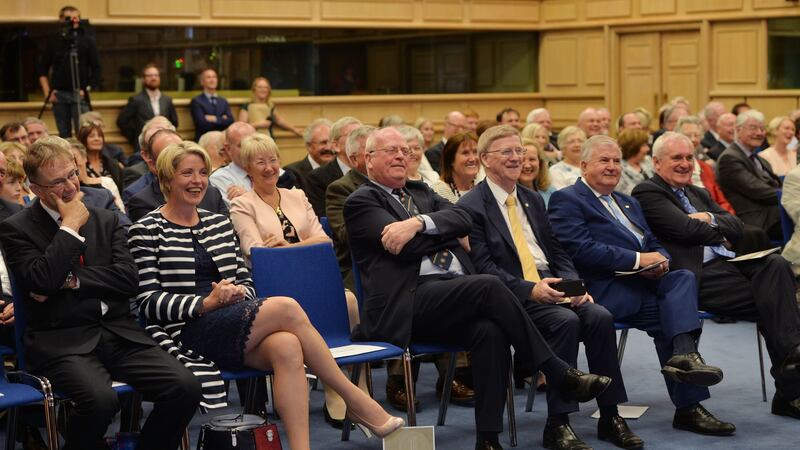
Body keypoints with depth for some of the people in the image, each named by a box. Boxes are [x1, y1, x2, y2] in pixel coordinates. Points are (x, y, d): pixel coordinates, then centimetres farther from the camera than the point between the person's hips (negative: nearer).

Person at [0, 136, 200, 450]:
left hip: (119, 332, 4)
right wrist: (70, 227, -4)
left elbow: (128, 279, 4)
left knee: (185, 388, -20)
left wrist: (71, 281, -6)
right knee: (101, 400, -35)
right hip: (63, 340, -4)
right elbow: (43, 281, -13)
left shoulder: (106, 220, 17)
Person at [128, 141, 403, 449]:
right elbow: (149, 302, -5)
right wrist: (206, 303, -16)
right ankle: (356, 401, -16)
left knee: (287, 347, -31)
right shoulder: (146, 231, 3)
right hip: (188, 335, -6)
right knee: (287, 307, -26)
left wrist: (238, 293, -6)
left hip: (232, 326, 6)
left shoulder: (219, 223, 21)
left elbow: (245, 281, 19)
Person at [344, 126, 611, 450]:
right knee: (488, 286, -29)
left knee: (490, 331, -28)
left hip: (454, 295, 6)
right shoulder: (361, 202, 7)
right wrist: (452, 236, 6)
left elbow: (461, 218, 7)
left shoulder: (420, 192, 27)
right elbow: (406, 248, -8)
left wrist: (419, 223, -10)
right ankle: (559, 374, -21)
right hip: (406, 305, -6)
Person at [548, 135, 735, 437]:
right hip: (607, 288, -7)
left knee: (683, 277, -24)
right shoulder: (567, 200, 1)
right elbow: (582, 251, -13)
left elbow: (655, 244, 23)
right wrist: (639, 259, -14)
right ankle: (688, 406, -27)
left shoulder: (629, 203, 28)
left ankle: (684, 355, -40)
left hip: (646, 279, 7)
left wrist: (660, 259, -3)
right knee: (671, 313, -25)